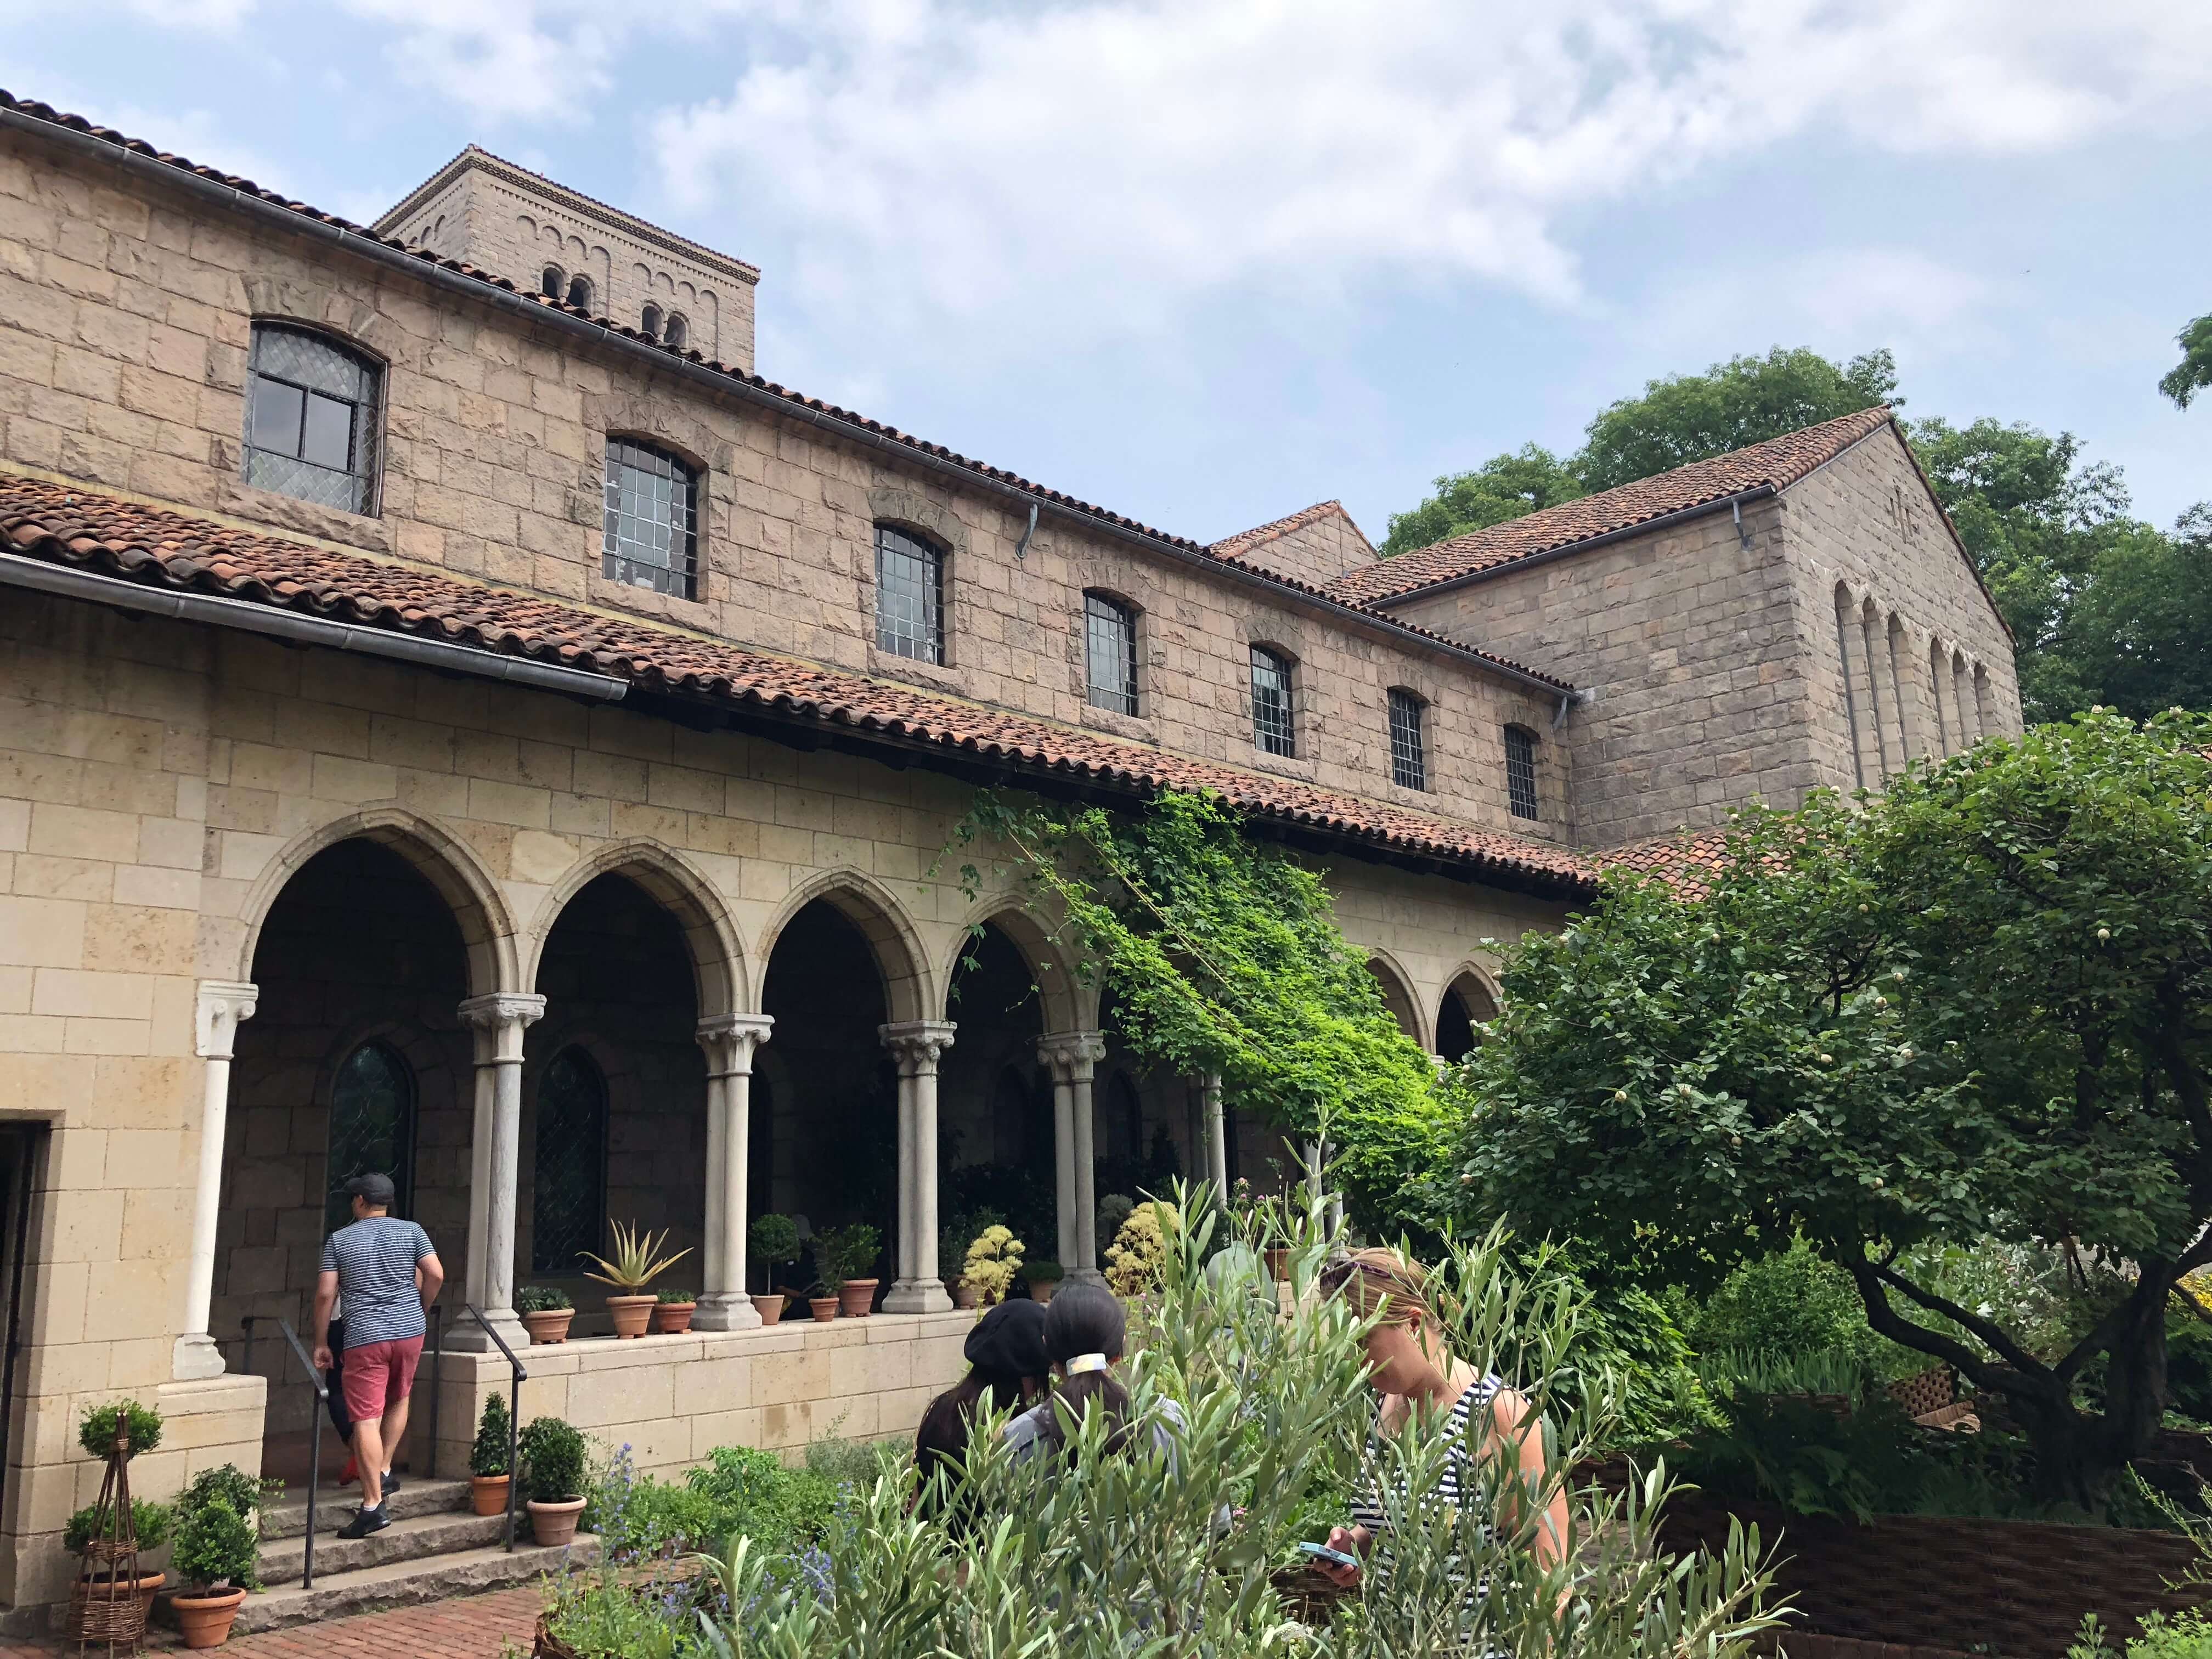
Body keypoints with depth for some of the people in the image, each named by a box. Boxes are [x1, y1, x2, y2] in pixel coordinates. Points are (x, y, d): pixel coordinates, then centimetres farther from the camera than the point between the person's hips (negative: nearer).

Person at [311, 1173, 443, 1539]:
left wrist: (321, 1343, 7)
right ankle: (384, 1472, 26)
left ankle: (373, 1505, -9)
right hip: (411, 1330, 3)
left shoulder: (339, 1240, 3)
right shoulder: (412, 1231, 5)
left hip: (365, 1337, -3)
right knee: (398, 1399, 26)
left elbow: (326, 1294, -1)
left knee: (366, 1419, -5)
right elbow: (435, 1275, -3)